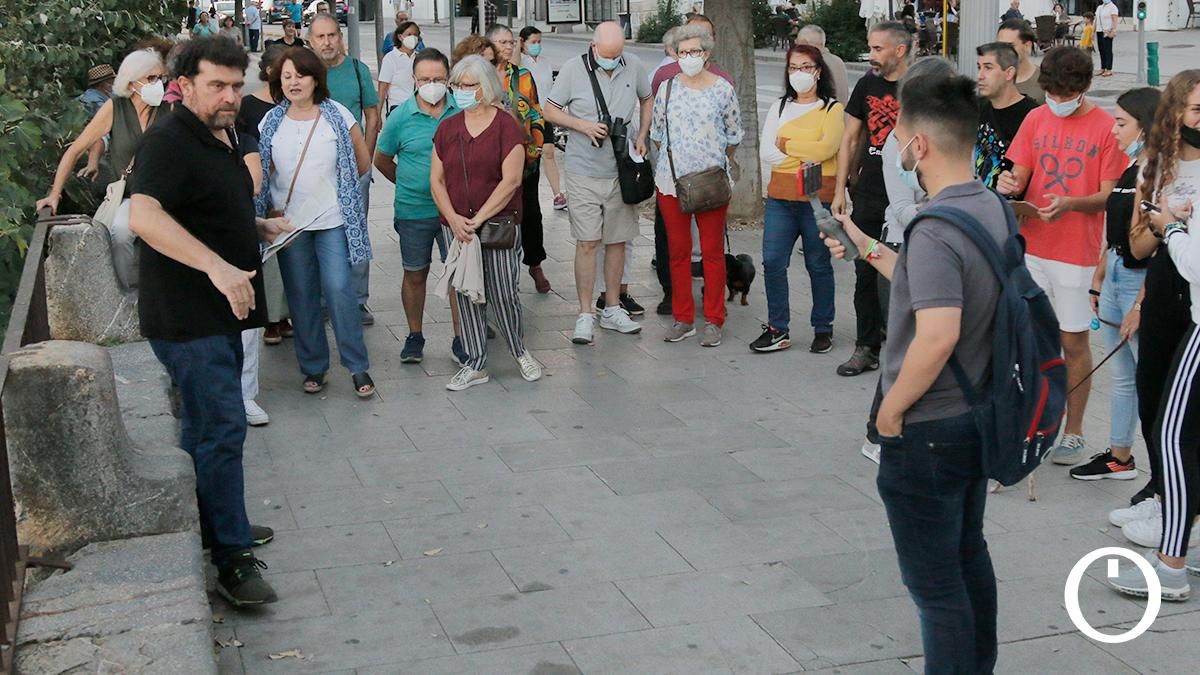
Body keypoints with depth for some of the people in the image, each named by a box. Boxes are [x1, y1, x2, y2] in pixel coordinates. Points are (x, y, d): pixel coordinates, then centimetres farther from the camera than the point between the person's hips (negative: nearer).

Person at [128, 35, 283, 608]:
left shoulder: (223, 139, 14)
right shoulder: (169, 142, -17)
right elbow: (144, 216, -33)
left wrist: (258, 226, 13)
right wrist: (217, 265, -40)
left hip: (218, 312, 10)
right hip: (186, 316, -10)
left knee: (206, 426, 20)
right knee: (222, 428, -10)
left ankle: (214, 524, 34)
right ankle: (233, 562, -5)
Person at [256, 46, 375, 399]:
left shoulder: (337, 115, -3)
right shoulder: (271, 122, 4)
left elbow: (363, 162, 6)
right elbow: (261, 173, 10)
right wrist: (271, 210, 0)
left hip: (332, 220, -3)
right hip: (288, 222, 3)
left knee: (339, 290, -9)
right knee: (301, 296, 7)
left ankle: (357, 366, 3)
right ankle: (313, 366, 20)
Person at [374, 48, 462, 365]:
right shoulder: (400, 117, -5)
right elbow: (382, 160, 8)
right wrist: (409, 185, 10)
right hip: (414, 210, 0)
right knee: (415, 275, 12)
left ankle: (460, 339, 16)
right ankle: (414, 337, 26)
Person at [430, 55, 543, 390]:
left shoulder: (506, 125, -6)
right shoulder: (447, 127, 9)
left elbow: (510, 180, -12)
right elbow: (437, 179, 7)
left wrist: (478, 219, -16)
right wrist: (453, 219, -9)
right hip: (456, 227, 4)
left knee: (503, 294, -2)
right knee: (466, 296, 7)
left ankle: (520, 352, 22)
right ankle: (475, 365, 17)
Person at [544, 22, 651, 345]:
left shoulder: (633, 66, 0)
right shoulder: (573, 69, -8)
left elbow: (647, 99, 17)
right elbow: (550, 111, -1)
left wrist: (642, 136, 5)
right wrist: (583, 126, -16)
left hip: (621, 170, 3)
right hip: (584, 171, -3)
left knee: (617, 241, 10)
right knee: (587, 243, -4)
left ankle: (612, 310, 22)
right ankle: (585, 315, 3)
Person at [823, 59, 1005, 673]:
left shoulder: (935, 230, -25)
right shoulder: (993, 209, 2)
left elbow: (937, 336, -34)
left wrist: (891, 410, -20)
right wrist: (869, 249, 20)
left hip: (927, 432, -9)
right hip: (979, 416, 9)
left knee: (935, 583, 4)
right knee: (968, 556, 23)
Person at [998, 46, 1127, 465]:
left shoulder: (1106, 127, -7)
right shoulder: (1036, 120, 7)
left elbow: (1109, 195, -8)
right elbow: (1020, 173, 8)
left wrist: (1072, 203, -26)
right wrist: (1009, 184, -16)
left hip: (1077, 253, -4)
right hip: (1031, 246, 4)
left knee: (1073, 342, 5)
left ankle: (1073, 433, 16)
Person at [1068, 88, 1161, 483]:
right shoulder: (1131, 169, 12)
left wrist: (1141, 305, -20)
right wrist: (1098, 278, 18)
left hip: (1143, 281, -9)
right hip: (1115, 277, 9)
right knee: (1122, 377, 17)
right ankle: (1119, 456, 28)